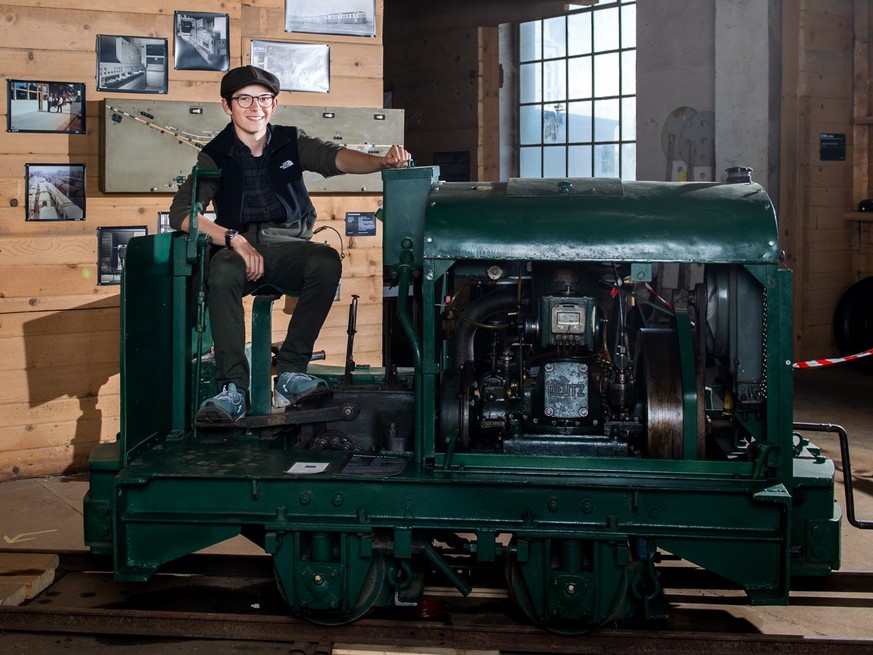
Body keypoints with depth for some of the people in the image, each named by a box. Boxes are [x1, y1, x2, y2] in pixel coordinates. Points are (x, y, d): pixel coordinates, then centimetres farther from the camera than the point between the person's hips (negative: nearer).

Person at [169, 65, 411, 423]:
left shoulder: (291, 142, 9)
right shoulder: (215, 156, 5)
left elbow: (334, 157, -10)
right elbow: (181, 211, -6)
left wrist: (381, 161, -32)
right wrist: (234, 239, -21)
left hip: (288, 245, 1)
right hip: (238, 247, -1)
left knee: (327, 262, -31)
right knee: (221, 274, -36)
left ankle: (291, 374, -30)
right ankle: (233, 389, -37)